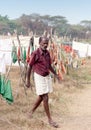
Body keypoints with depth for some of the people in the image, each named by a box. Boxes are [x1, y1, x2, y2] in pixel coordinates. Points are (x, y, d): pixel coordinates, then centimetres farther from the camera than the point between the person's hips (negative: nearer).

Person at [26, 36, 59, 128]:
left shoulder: (47, 53, 3)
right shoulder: (35, 53, -16)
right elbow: (29, 67, -11)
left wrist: (55, 74, 9)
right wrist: (28, 81, -9)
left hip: (47, 76, 7)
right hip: (39, 77, -7)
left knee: (41, 97, 17)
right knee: (45, 98, -5)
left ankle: (32, 111, 39)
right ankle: (50, 119, 6)